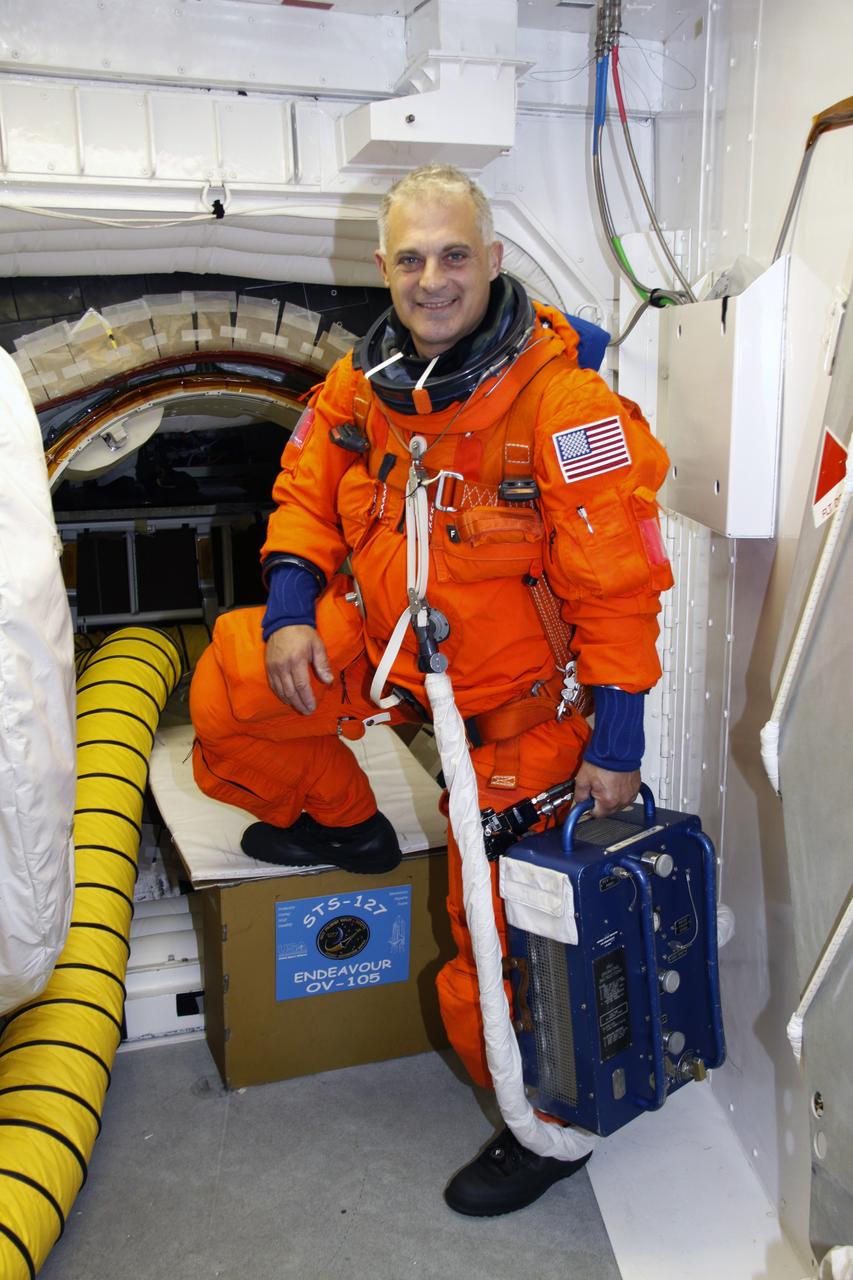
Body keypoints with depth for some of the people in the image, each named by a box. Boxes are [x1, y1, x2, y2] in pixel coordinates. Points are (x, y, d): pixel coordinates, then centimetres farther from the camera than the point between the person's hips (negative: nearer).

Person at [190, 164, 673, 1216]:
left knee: (501, 921, 1)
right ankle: (340, 823, 23)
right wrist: (291, 608, -7)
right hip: (383, 642, 6)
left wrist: (617, 739, -17)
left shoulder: (563, 401, -22)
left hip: (515, 697, -5)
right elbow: (307, 495, 10)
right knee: (232, 685, -6)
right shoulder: (359, 386, -3)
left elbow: (617, 585, -19)